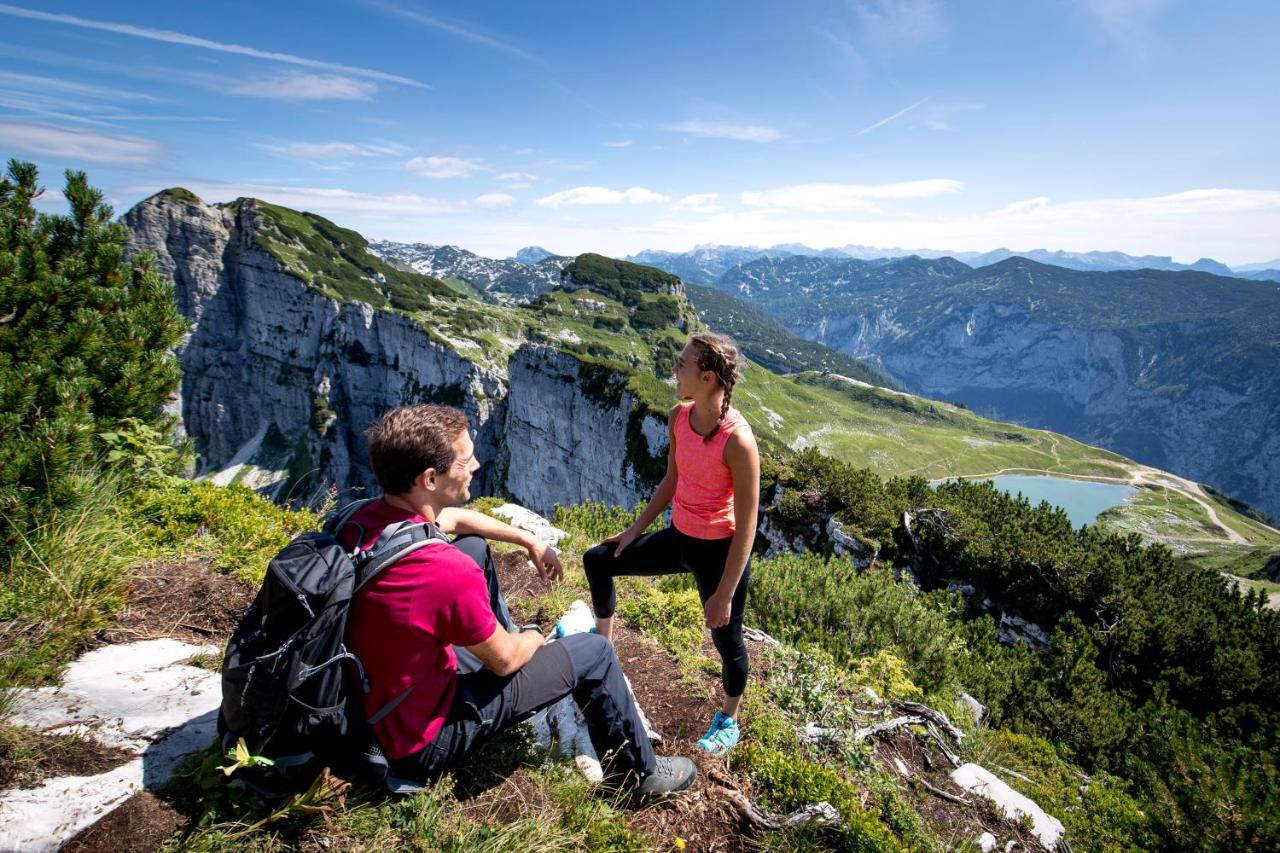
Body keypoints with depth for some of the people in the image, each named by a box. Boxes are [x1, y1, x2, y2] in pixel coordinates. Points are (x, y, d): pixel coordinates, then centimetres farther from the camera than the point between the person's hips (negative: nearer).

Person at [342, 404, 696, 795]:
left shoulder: (366, 517, -11)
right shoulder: (449, 572, -37)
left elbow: (457, 519, 10)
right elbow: (505, 660, -18)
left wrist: (530, 541, 13)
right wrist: (533, 640, 4)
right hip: (424, 742, -7)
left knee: (475, 547, 15)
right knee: (594, 651, 1)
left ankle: (507, 635, 38)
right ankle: (638, 772, 24)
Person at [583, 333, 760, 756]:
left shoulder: (737, 439, -28)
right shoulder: (679, 418, -7)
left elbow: (746, 527, -22)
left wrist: (725, 595, -17)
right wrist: (636, 529, 13)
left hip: (719, 551, -7)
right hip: (679, 538, 7)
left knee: (726, 639, 14)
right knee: (598, 560, 12)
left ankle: (728, 721, 44)